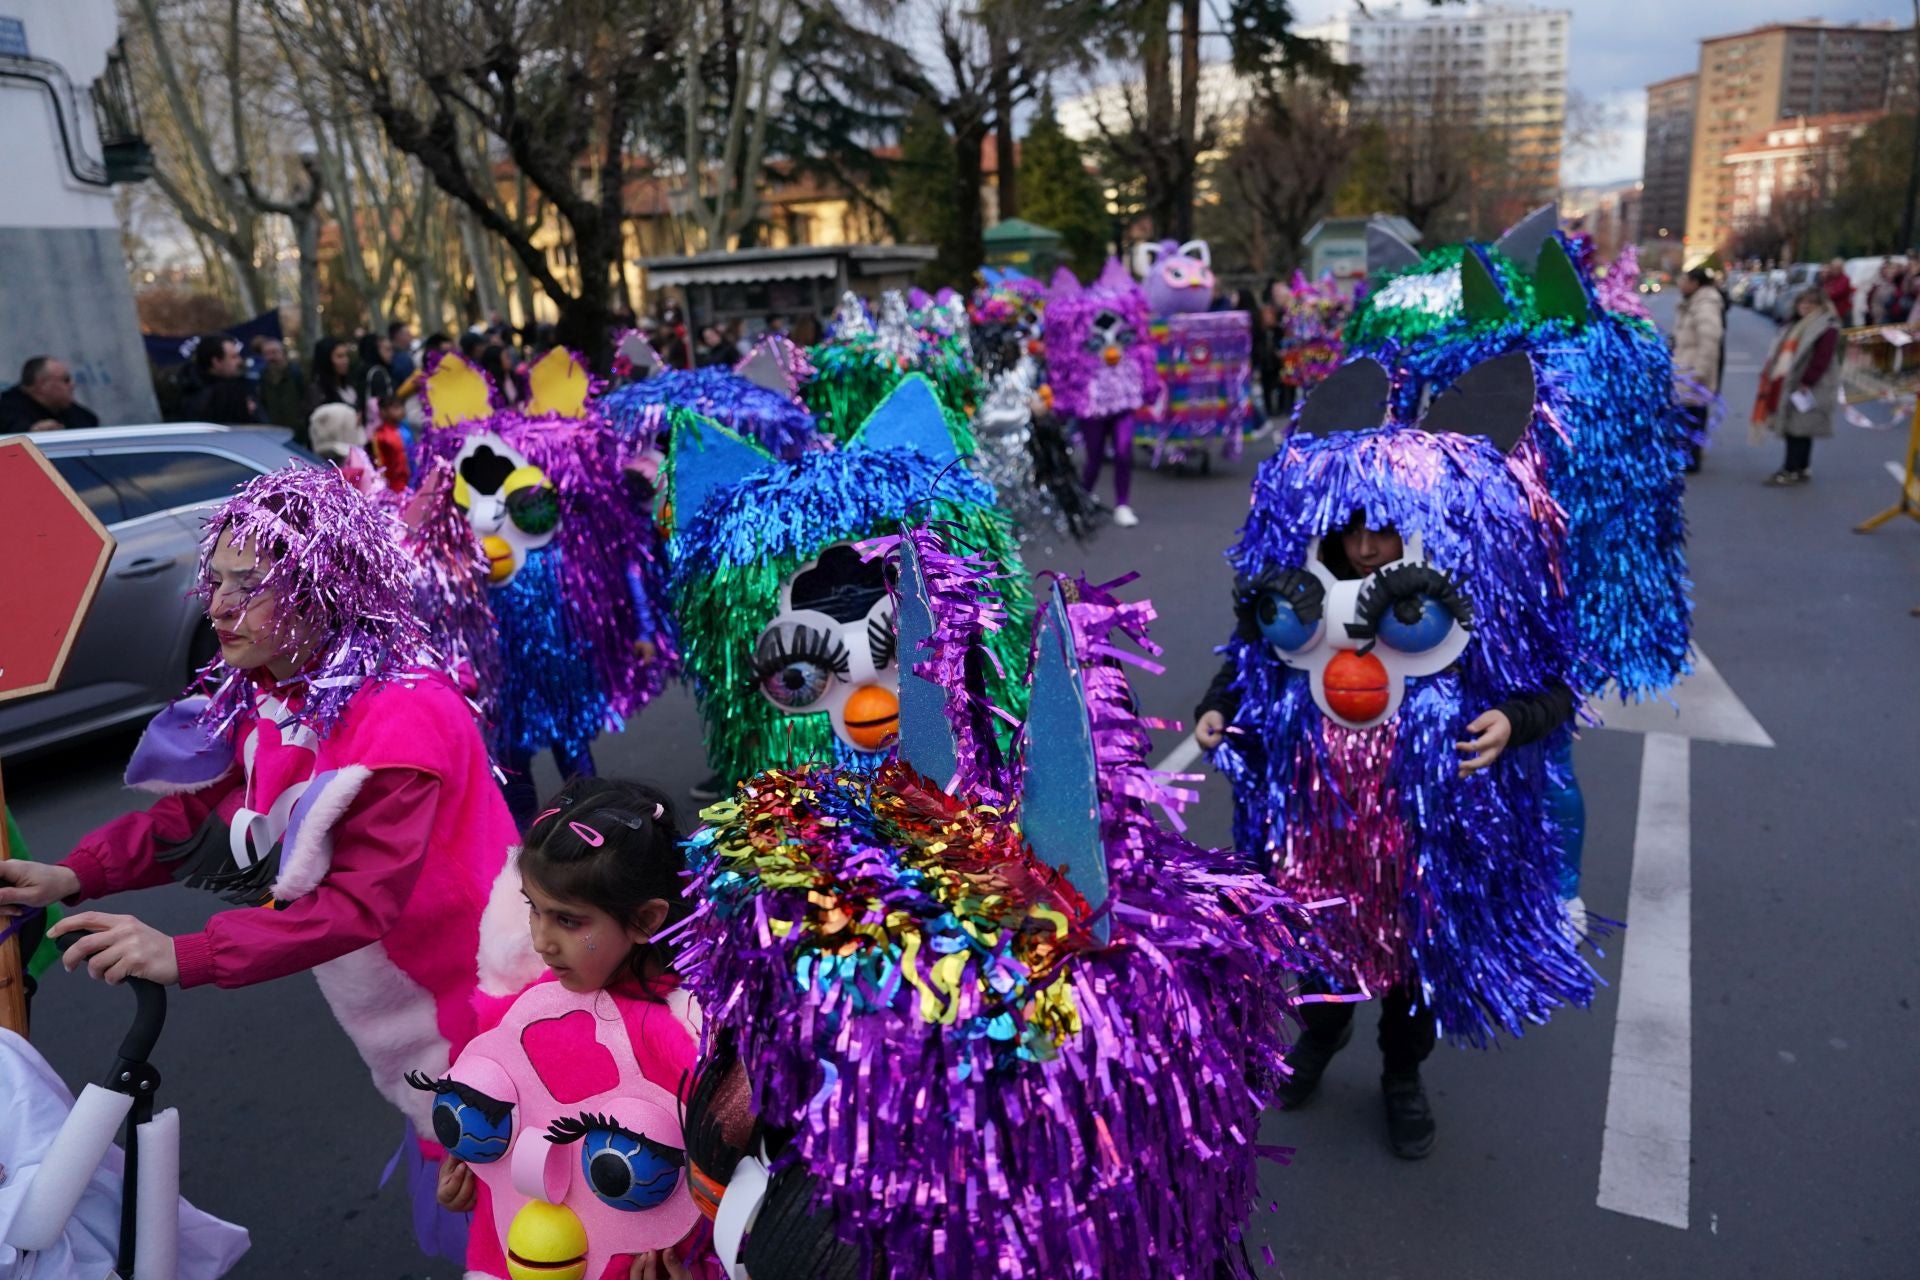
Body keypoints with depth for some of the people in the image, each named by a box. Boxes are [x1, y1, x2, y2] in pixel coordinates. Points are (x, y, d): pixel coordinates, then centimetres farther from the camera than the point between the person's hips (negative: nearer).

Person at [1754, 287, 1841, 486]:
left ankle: (1791, 471, -6)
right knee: (1791, 429, 11)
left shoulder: (1827, 328, -11)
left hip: (1807, 388, -9)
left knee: (1799, 429, -8)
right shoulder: (1797, 325, 19)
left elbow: (1821, 360, -20)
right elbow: (1781, 353, 21)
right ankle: (1801, 469, 18)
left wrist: (1806, 382, -24)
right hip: (1787, 386, 9)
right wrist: (1770, 376, 13)